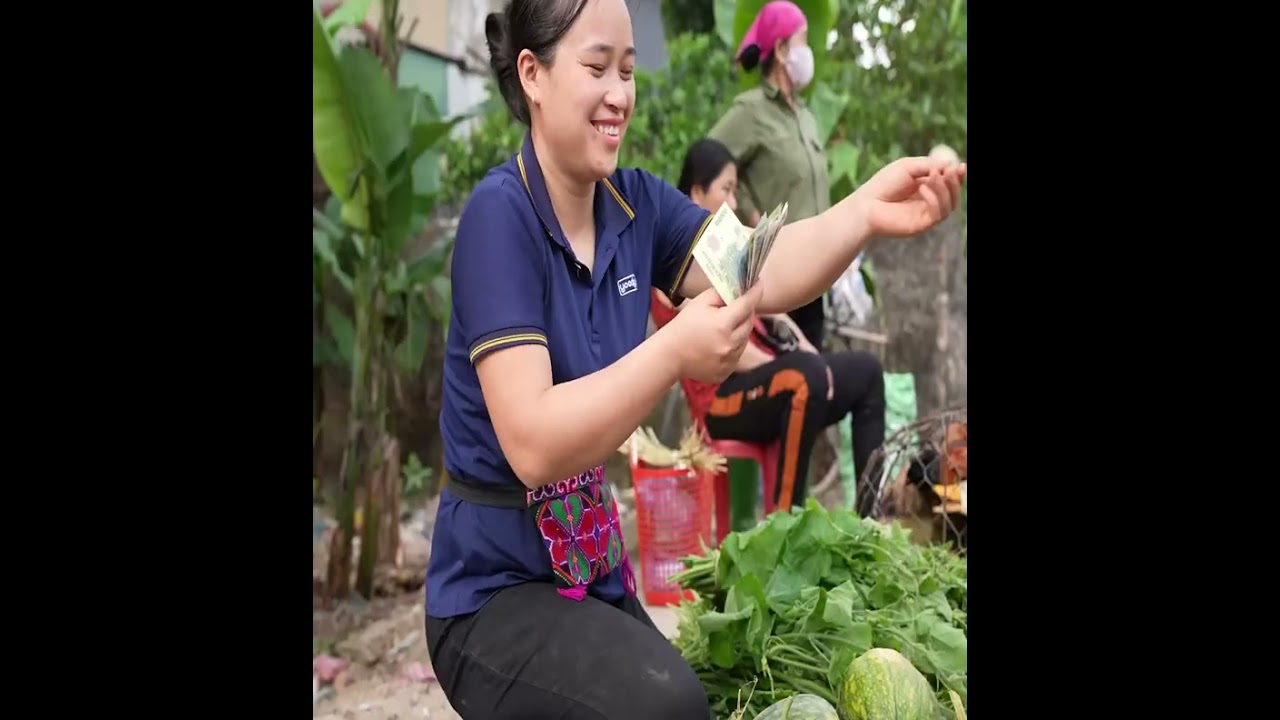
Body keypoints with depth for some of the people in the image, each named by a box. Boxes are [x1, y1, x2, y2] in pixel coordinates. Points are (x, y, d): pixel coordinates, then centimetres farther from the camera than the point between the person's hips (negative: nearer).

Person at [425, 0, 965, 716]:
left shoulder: (637, 205, 1)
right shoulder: (500, 213, -19)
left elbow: (763, 272, -15)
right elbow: (533, 446, -28)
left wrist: (865, 212, -32)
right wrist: (674, 352, -36)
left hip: (595, 570, 7)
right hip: (496, 589, -7)